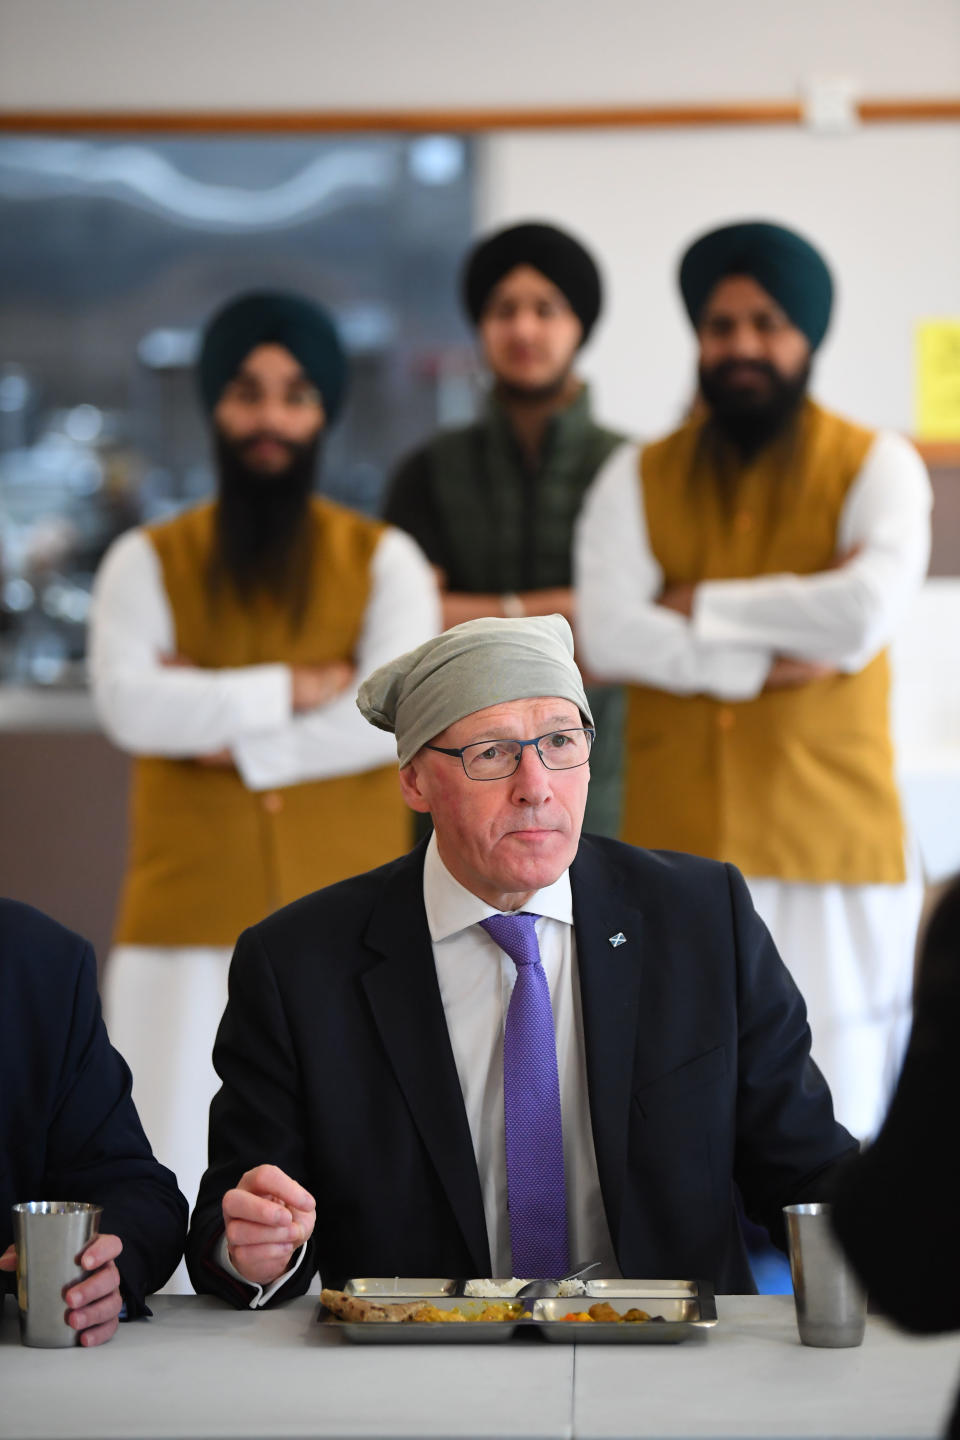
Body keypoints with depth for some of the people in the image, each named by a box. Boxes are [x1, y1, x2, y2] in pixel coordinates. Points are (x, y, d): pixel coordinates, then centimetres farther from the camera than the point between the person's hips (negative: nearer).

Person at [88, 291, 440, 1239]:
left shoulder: (383, 561, 8)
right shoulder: (149, 562, 9)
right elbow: (128, 702, -9)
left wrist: (229, 733, -8)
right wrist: (291, 689, -8)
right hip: (190, 925, 0)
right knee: (181, 1175, -5)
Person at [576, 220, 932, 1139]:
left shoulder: (874, 468, 5)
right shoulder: (638, 479, 11)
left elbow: (869, 608, -15)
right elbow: (607, 636, -6)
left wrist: (701, 606, -5)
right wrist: (770, 660, -11)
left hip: (834, 857, -2)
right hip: (675, 855, 2)